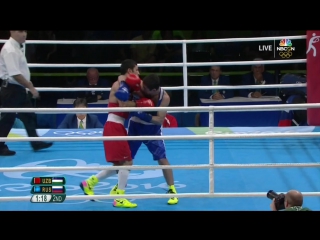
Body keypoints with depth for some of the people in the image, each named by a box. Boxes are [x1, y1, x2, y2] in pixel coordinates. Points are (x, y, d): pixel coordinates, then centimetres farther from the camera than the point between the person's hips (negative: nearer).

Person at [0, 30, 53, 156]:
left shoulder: (17, 47, 10)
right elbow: (15, 74, -27)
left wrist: (27, 83, 18)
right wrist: (31, 87, -23)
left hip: (18, 88, 10)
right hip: (11, 89, -10)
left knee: (29, 116, 13)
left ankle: (36, 143, 21)